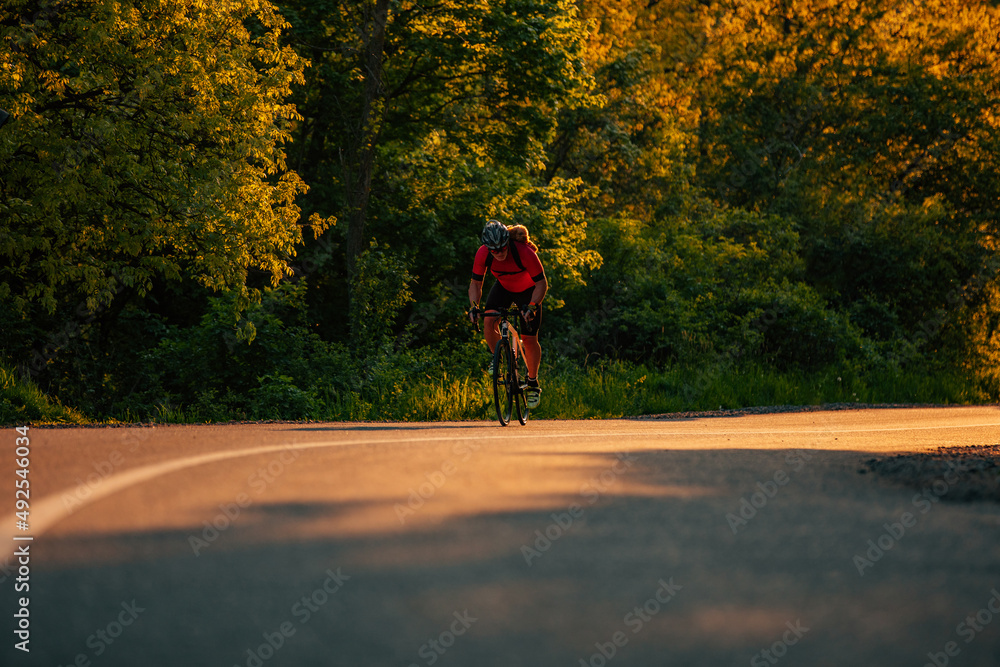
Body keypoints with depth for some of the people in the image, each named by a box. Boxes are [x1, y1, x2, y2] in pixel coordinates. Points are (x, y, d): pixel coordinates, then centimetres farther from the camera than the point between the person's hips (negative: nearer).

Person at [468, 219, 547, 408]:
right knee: (489, 322, -23)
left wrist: (532, 307, -42)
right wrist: (474, 305, -33)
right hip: (503, 287, 3)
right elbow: (476, 283, -16)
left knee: (529, 338, -7)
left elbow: (541, 283, -28)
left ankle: (532, 383, 14)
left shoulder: (525, 253, -37)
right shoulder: (483, 254, -28)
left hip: (528, 291, -3)